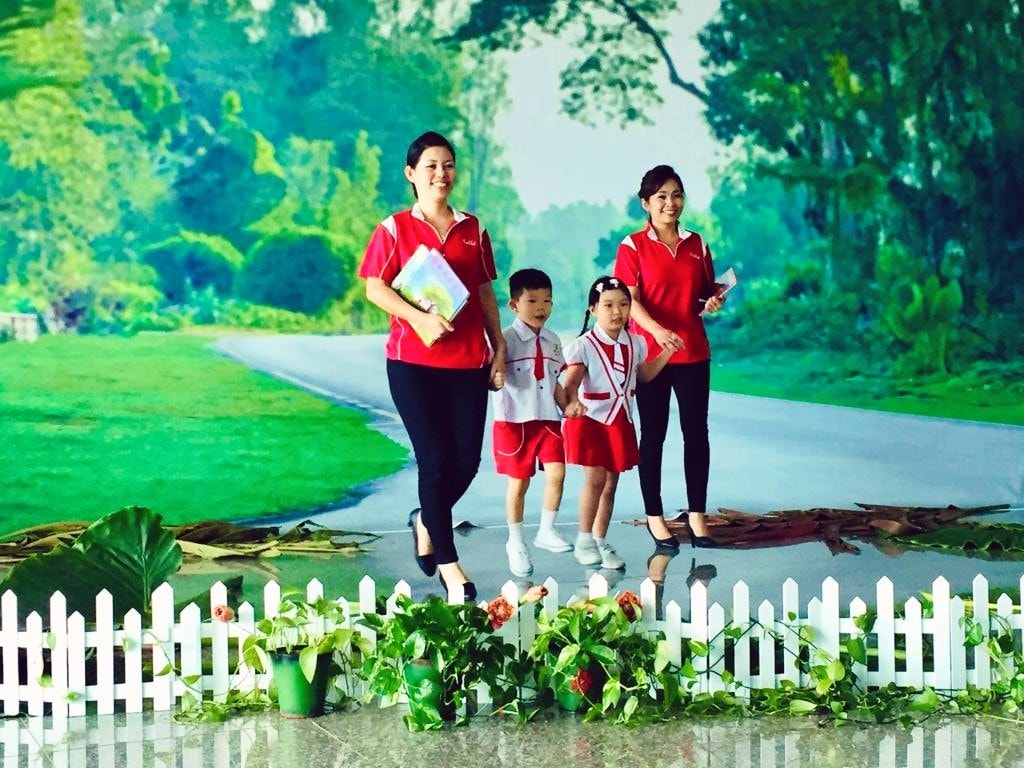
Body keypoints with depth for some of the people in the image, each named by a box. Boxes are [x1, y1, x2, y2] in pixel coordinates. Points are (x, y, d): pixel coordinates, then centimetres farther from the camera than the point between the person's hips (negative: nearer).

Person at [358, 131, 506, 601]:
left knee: (467, 460, 0)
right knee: (436, 458, -5)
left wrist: (499, 348, 10)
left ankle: (426, 522, 29)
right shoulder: (395, 228, 2)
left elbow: (486, 293, 15)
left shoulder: (472, 229, 12)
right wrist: (420, 318, -19)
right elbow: (374, 287, -5)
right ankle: (447, 562, 5)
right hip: (413, 361, -3)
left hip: (469, 361, 3)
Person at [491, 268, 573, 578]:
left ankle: (546, 531, 10)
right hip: (514, 420, -4)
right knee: (519, 481, 4)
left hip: (547, 418, 4)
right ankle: (516, 541, 20)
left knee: (556, 472, -8)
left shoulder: (553, 341, 9)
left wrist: (569, 406, 5)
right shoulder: (505, 340, -9)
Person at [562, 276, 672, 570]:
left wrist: (668, 352, 12)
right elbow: (570, 382, -24)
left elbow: (643, 374, 22)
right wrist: (571, 402, -45)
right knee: (595, 479, -11)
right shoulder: (584, 346, -13)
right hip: (590, 419, -5)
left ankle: (601, 542, 20)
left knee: (610, 483, 9)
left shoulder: (635, 344, 5)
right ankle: (584, 541, 5)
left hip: (621, 422, 5)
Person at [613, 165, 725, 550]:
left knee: (696, 431, 3)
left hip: (693, 352, 3)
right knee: (653, 434, 4)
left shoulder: (697, 245, 10)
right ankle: (655, 517, 12)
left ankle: (697, 515, 10)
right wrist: (657, 330, -27)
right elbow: (630, 299, -11)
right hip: (650, 353, -3)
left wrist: (712, 303, -6)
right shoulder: (633, 246, -2)